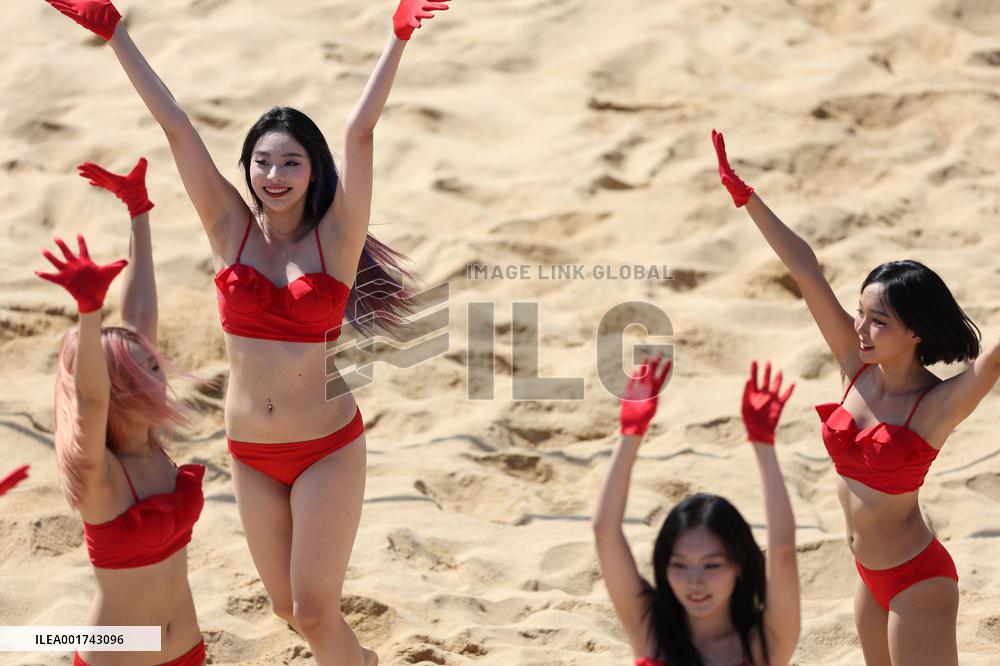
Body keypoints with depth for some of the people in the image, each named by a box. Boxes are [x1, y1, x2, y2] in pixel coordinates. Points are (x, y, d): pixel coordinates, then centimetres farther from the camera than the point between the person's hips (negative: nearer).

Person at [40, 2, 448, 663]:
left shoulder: (335, 236, -9)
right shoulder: (232, 230, -2)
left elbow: (360, 131, -20)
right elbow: (175, 124, -6)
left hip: (329, 449, -3)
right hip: (252, 453, 4)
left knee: (314, 611, -4)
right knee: (288, 604, 13)